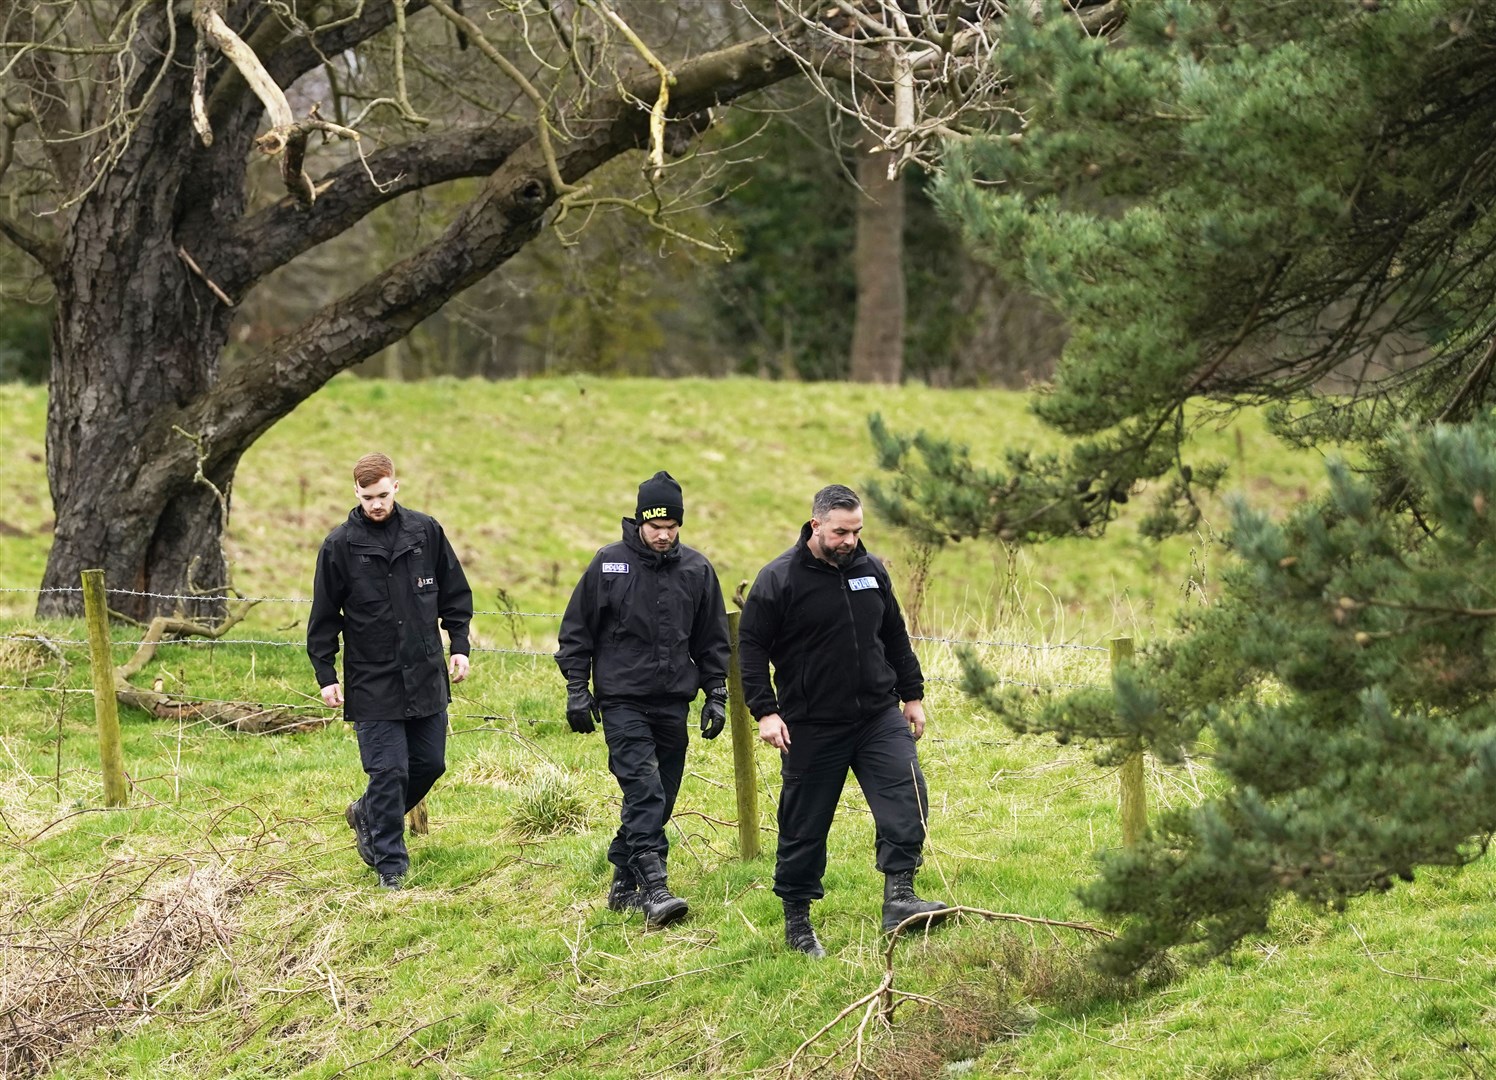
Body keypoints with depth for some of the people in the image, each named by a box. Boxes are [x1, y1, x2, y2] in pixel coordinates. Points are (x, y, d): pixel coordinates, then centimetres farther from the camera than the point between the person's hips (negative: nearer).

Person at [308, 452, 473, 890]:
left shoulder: (425, 532, 2)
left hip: (426, 678, 4)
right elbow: (323, 617, 1)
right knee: (388, 772, -7)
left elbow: (455, 594, 13)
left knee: (429, 764, 9)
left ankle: (367, 815, 33)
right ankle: (390, 865, 4)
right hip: (372, 684, -3)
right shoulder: (340, 545, -5)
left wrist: (459, 647, 5)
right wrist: (326, 676, -2)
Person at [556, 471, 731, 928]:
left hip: (673, 702, 4)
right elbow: (576, 632, 4)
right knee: (644, 791, -17)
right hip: (622, 701, -4)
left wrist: (716, 695, 9)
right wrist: (577, 690, -1)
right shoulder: (608, 564, -3)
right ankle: (654, 888, -24)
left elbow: (713, 641, 15)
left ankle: (625, 884, 18)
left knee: (659, 799, 6)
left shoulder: (696, 570, 6)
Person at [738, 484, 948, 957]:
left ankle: (898, 897, -14)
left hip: (880, 716, 4)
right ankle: (796, 919, 17)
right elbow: (751, 646, -6)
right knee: (804, 827, 4)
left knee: (907, 795, -15)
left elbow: (896, 637, 20)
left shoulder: (871, 571, 7)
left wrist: (912, 695, 19)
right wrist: (765, 711, -14)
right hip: (812, 726, -4)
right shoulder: (779, 579, -8)